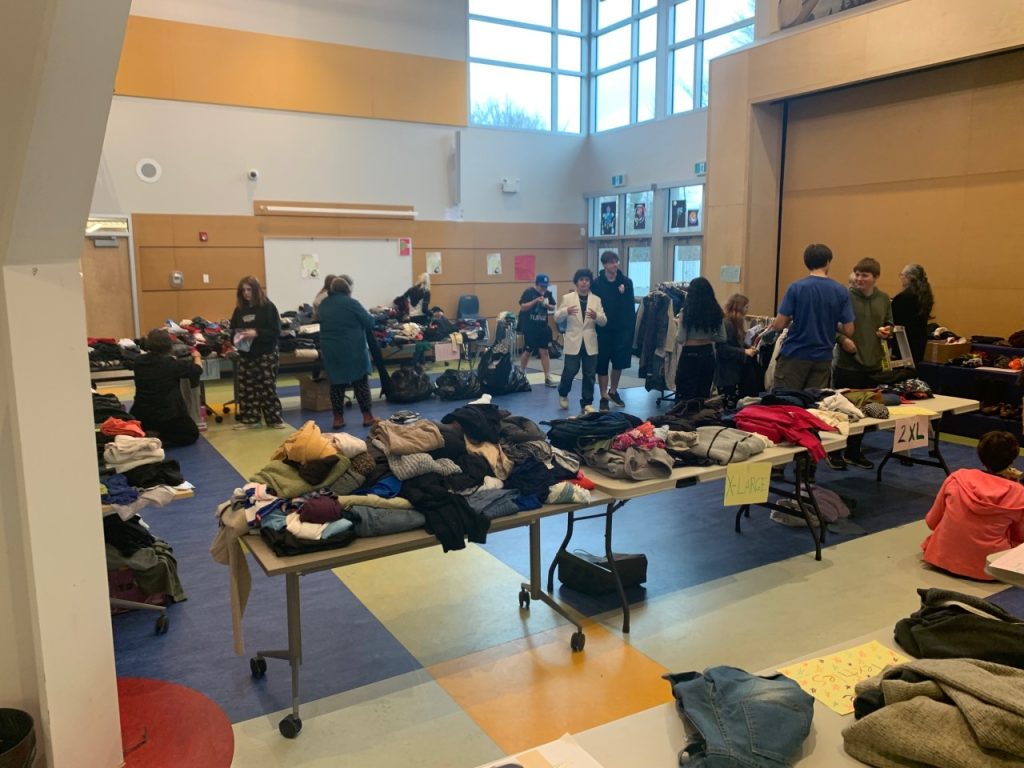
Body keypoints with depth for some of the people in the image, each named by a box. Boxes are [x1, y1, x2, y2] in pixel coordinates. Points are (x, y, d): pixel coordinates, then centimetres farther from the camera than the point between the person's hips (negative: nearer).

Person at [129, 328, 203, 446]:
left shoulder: (139, 361, -1)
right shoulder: (171, 363, -15)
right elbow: (197, 370, -2)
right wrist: (196, 357, 20)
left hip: (141, 416, 6)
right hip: (168, 415, -6)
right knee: (192, 434, 16)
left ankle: (145, 435, 4)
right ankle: (159, 438, -7)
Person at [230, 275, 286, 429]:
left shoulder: (268, 307, -7)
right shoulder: (239, 309, 7)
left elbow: (276, 332, -12)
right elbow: (233, 328, 14)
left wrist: (256, 333, -22)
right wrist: (237, 335, -8)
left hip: (266, 354, -5)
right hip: (245, 354, 5)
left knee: (267, 387, 0)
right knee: (245, 388, 7)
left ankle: (274, 419, 10)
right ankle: (249, 419, 17)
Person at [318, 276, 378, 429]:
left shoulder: (324, 304, 6)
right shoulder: (351, 303, -12)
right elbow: (370, 322, -7)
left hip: (331, 350, 5)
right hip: (353, 350, -5)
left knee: (337, 383, 10)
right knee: (361, 381, 4)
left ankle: (338, 418, 11)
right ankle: (368, 416, 7)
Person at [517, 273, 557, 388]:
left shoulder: (548, 294, 5)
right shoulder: (528, 292, -9)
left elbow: (553, 308, 12)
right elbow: (522, 307, -16)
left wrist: (547, 305, -10)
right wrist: (535, 301, -24)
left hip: (543, 327, 4)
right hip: (529, 328, -4)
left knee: (544, 351, 3)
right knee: (527, 351, 7)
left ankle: (547, 378, 5)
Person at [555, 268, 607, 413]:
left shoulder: (596, 300, 6)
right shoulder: (567, 298, 2)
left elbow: (604, 321, 2)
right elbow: (557, 318, -1)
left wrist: (596, 316, -21)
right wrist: (566, 311, -22)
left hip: (590, 342, 2)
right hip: (573, 341, -2)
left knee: (589, 374, 3)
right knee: (570, 371, -1)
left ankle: (587, 403, 14)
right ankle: (563, 395, 26)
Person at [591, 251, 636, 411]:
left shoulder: (626, 282, 1)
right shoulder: (597, 284, -5)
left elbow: (631, 307, 1)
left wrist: (631, 328, -4)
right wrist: (595, 326, -9)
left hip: (622, 330, 2)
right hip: (603, 330, -2)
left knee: (619, 363, 11)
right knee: (602, 364, 4)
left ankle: (613, 391, 31)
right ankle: (604, 397, 14)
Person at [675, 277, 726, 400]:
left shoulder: (686, 312, -10)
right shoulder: (716, 312, 1)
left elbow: (680, 339, -9)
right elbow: (722, 338, 6)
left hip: (690, 354, -4)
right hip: (708, 354, 4)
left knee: (685, 394, 4)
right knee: (704, 393, 14)